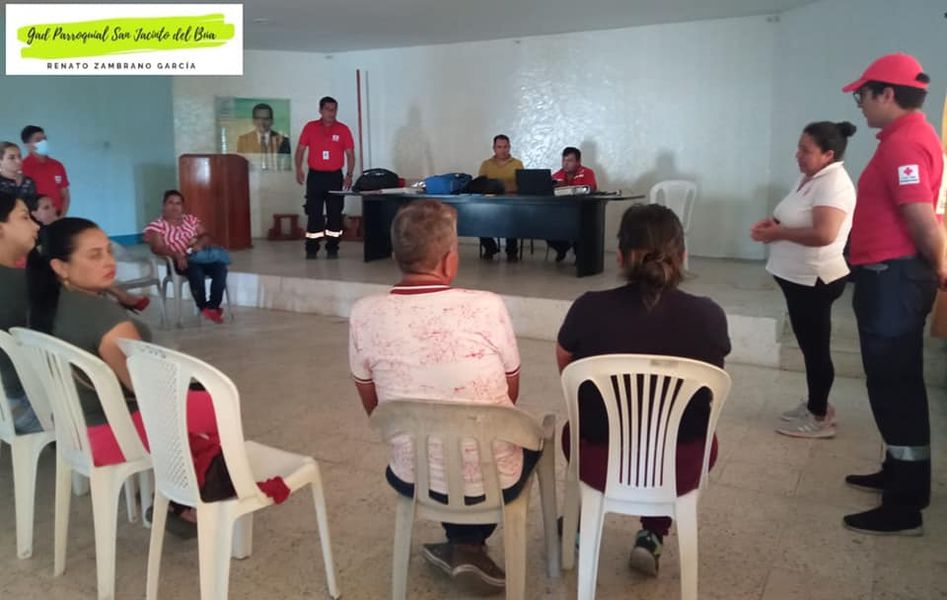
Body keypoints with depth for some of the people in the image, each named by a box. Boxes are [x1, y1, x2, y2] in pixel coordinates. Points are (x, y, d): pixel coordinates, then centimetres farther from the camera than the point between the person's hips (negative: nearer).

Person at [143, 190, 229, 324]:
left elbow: (206, 236, 12)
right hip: (178, 261, -4)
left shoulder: (191, 219, 18)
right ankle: (204, 308, -21)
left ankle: (212, 306, -21)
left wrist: (200, 243, -13)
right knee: (195, 270, -37)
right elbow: (157, 248, -11)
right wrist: (177, 255, -29)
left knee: (220, 266, -26)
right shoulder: (156, 225, 3)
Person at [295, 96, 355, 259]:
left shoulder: (343, 129, 2)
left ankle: (332, 249, 11)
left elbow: (350, 153, 3)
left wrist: (349, 175, -6)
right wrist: (298, 170, -6)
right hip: (315, 176, 0)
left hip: (335, 177, 0)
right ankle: (311, 250, 8)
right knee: (314, 214, 1)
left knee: (335, 214, 2)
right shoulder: (310, 127, 3)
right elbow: (300, 149, 5)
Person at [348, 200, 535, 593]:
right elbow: (511, 395, -2)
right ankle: (469, 546, 29)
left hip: (413, 479, 3)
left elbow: (373, 408, 2)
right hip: (493, 480, -2)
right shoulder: (487, 307, -19)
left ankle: (459, 546, 32)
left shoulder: (365, 314, -13)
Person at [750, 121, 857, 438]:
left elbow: (824, 234, -32)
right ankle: (815, 405, 32)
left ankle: (819, 418, 13)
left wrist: (778, 233, -20)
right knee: (810, 345, 19)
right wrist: (772, 221, 2)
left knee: (816, 348, 1)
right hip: (799, 277, 10)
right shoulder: (809, 178, 10)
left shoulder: (834, 184, -20)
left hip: (815, 280, -10)